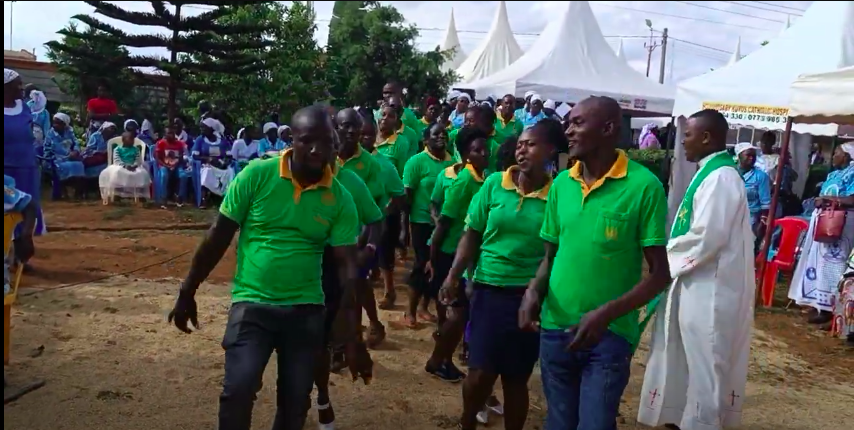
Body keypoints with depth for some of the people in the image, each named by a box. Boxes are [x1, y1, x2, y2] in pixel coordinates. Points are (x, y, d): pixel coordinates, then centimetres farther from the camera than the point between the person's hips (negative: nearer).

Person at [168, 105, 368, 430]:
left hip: (306, 310, 2)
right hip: (252, 303, -2)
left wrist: (353, 336, -11)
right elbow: (219, 235, -2)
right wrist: (187, 293, 2)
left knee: (296, 402, 9)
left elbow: (347, 267, -6)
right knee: (238, 389, -17)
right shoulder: (257, 175, -9)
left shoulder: (341, 200, -5)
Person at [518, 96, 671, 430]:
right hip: (556, 328, 5)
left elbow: (659, 273, -9)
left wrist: (606, 314, -21)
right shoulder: (561, 184, 3)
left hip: (611, 334, -4)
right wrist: (534, 290, -8)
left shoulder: (644, 186, -12)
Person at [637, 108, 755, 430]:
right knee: (683, 359, 19)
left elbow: (706, 238, -24)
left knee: (704, 363, 4)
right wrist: (672, 255, 6)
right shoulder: (710, 172, 12)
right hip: (695, 282, 10)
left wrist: (668, 258, -11)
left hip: (709, 288, -10)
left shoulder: (721, 177, -19)